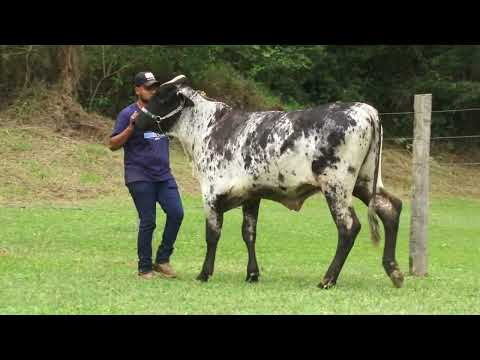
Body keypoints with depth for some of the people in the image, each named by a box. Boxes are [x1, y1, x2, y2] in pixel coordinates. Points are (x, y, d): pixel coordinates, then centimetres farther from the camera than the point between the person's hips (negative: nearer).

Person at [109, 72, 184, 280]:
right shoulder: (128, 114, -4)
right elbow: (113, 145, -7)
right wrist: (131, 127, -21)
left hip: (164, 175, 5)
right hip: (140, 178, -5)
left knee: (176, 213, -5)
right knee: (148, 222, -3)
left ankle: (162, 260, 10)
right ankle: (145, 268, 10)